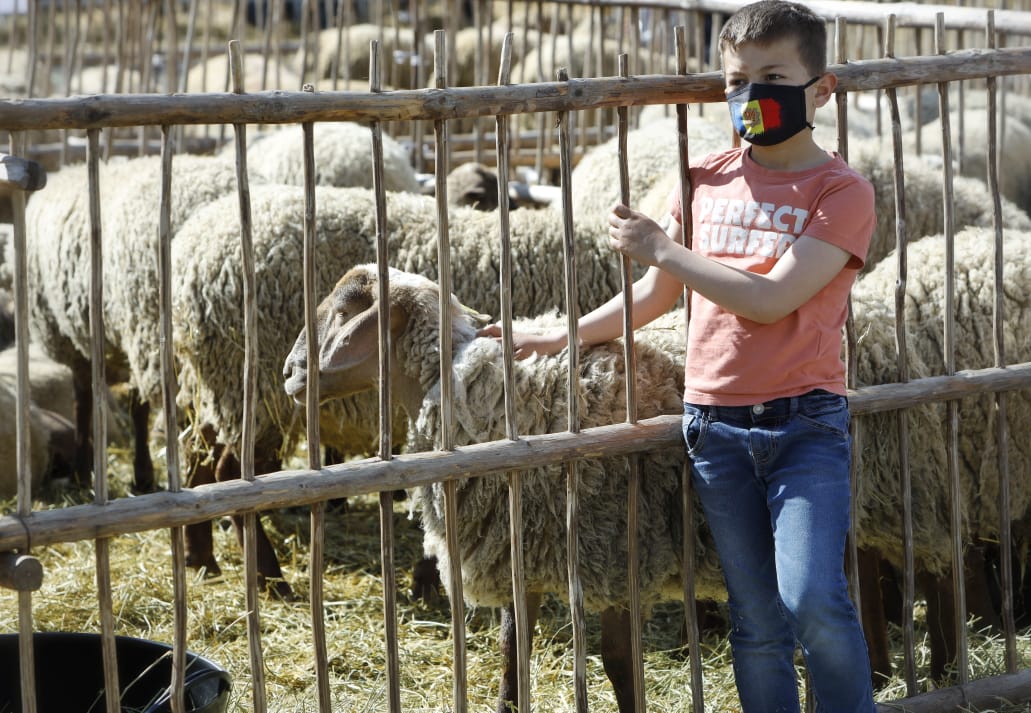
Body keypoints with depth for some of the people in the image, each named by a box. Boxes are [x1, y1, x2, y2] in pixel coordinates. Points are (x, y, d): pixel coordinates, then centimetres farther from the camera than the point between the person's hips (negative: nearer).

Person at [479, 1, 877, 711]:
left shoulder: (841, 191, -5)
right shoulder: (707, 181, 11)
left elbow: (770, 299, -16)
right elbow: (658, 296, 24)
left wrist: (662, 249, -8)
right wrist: (559, 336, 24)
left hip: (806, 422, -4)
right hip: (716, 426, 4)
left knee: (813, 600, -19)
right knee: (756, 621, 6)